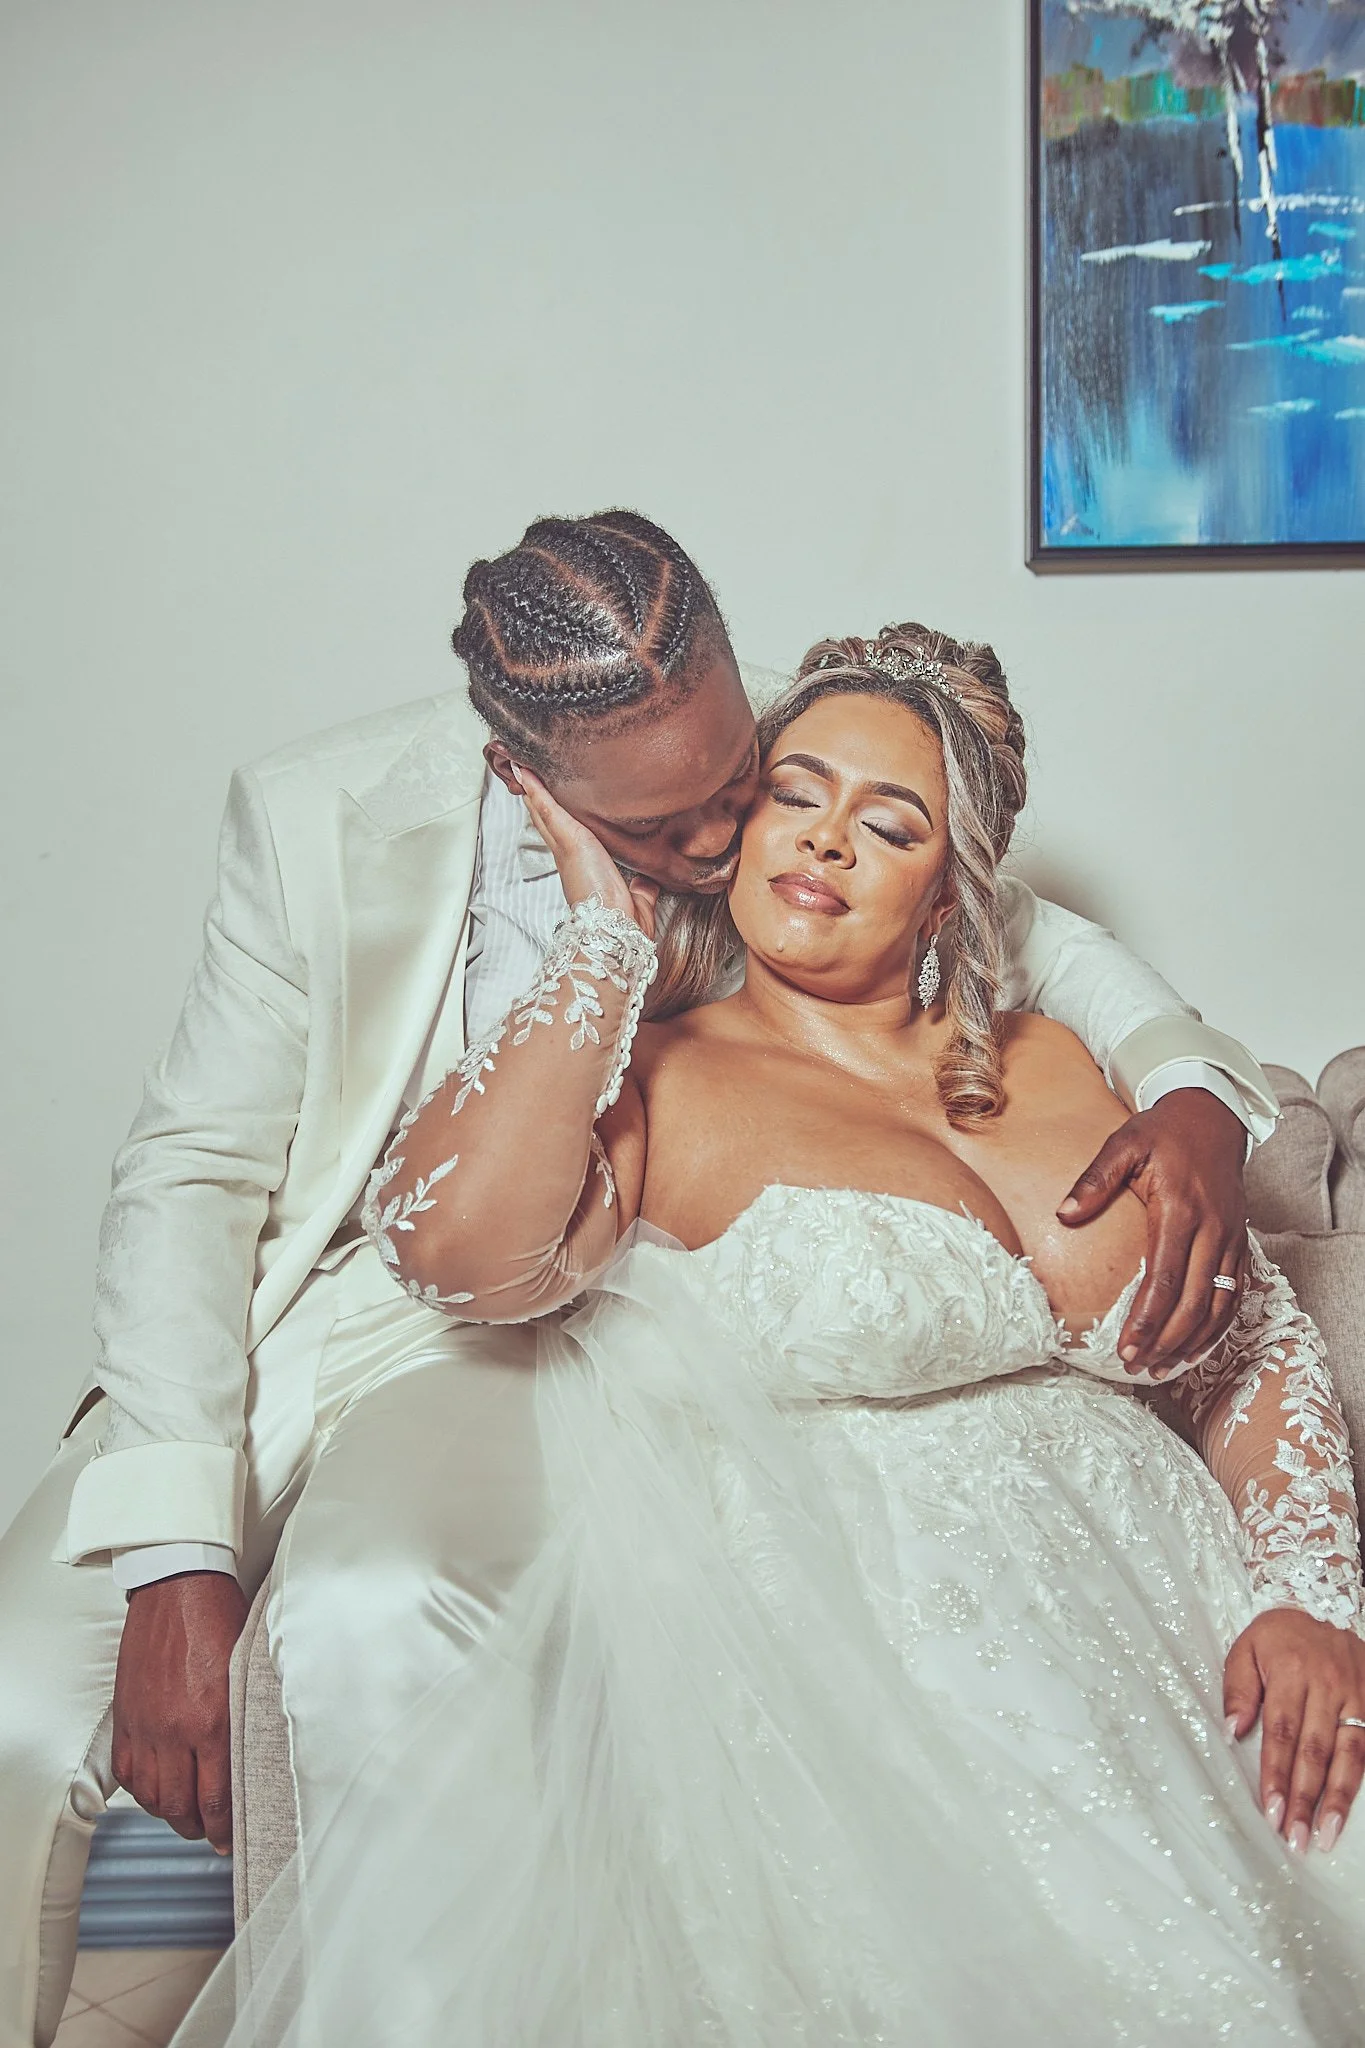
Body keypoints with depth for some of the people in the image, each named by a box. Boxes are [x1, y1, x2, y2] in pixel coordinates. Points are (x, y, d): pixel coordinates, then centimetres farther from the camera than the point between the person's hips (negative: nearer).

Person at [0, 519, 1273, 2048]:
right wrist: (176, 1556, -19)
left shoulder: (773, 805, -9)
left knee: (372, 1625, -34)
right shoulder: (320, 815, -13)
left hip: (494, 1340, 0)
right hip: (258, 1316, 1)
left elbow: (1032, 938, 7)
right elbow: (194, 1172, -10)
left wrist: (1189, 1089, -17)